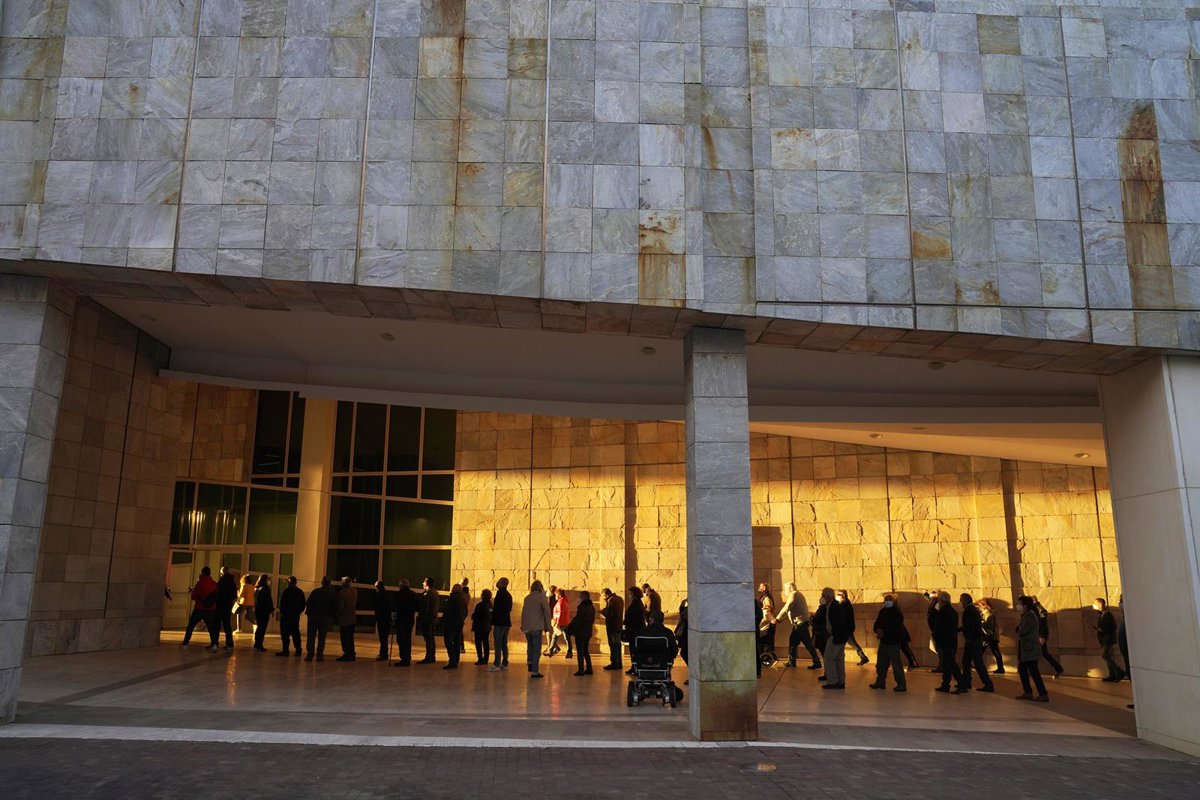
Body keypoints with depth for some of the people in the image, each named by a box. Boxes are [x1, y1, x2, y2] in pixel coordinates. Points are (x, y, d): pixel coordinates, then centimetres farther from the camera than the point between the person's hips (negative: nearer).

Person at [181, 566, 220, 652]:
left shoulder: (200, 582, -9)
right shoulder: (214, 584, 2)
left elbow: (193, 596, -6)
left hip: (199, 609, -3)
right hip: (211, 609, 3)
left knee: (190, 626, 12)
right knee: (211, 627, 7)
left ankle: (185, 644, 14)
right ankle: (214, 644, -9)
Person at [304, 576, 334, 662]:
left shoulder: (315, 591, -6)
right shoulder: (332, 594, -2)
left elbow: (309, 603, -6)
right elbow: (334, 607, 2)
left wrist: (307, 612, 5)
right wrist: (331, 616, 12)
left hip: (313, 616, -1)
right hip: (325, 618, 1)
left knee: (311, 637, 6)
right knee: (321, 638, 6)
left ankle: (310, 655, 3)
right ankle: (319, 655, 2)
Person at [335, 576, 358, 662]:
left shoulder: (342, 592, -16)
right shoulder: (355, 591, 3)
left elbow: (340, 607, -17)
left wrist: (336, 614, -1)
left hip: (344, 619, -6)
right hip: (353, 618, 6)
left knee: (345, 638, -1)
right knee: (350, 637, 14)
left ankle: (347, 654, -2)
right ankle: (351, 654, 16)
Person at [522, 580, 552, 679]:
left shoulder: (527, 598, 10)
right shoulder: (541, 597, -4)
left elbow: (524, 611, 13)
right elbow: (547, 611, -6)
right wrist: (547, 626, 1)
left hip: (527, 626, 5)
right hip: (536, 627, -5)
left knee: (530, 645, 24)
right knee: (537, 649, 0)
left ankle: (529, 662, 8)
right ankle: (534, 671, -1)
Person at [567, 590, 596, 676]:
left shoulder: (582, 607, -18)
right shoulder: (592, 608, 8)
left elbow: (576, 620, -18)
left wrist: (569, 630, -9)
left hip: (580, 632, -8)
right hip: (588, 632, 8)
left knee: (580, 652, -1)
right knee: (586, 651, 17)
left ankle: (581, 670, 0)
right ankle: (589, 669, 18)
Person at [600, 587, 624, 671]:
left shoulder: (611, 600, -16)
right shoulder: (620, 599, 13)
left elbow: (608, 614, -22)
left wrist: (601, 611, -3)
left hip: (612, 625, -9)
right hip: (619, 625, 9)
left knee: (613, 645, -4)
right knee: (617, 644, 15)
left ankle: (614, 663, -3)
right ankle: (618, 663, 21)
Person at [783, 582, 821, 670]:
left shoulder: (794, 595, -11)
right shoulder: (797, 595, 19)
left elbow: (786, 608, -18)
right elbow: (791, 610, 20)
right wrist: (782, 618, 14)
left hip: (801, 622, -10)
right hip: (799, 623, 10)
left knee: (808, 643, -7)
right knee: (793, 640, 13)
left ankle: (817, 663, -4)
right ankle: (791, 662, 19)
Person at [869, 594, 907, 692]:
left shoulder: (897, 612, -12)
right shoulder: (883, 611, 11)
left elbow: (896, 628, -20)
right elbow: (877, 623, 14)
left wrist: (884, 632, -21)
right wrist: (877, 630, -7)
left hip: (893, 642, -8)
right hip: (883, 641, 8)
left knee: (896, 663, -5)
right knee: (881, 663, 15)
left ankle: (901, 685, 3)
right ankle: (880, 682, 27)